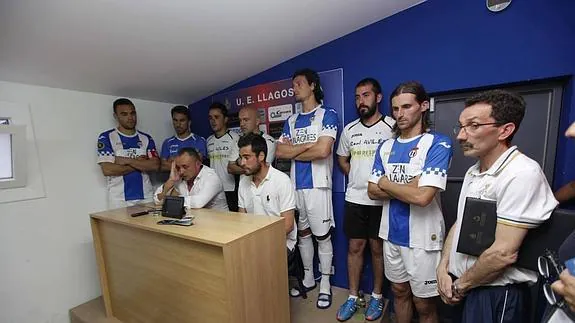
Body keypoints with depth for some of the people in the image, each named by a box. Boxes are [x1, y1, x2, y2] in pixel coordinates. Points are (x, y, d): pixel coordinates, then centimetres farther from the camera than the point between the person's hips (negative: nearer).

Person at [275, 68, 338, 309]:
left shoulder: (328, 115, -3)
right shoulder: (291, 121, 14)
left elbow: (322, 151, -17)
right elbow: (279, 152, 2)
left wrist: (293, 151, -4)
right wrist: (307, 145, -10)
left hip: (317, 185, -5)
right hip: (295, 185, 6)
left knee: (322, 236, 6)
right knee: (302, 233, 16)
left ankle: (325, 284, 26)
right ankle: (308, 278, 35)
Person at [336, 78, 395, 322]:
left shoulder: (392, 126, -6)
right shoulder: (349, 130, 7)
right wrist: (359, 177, 7)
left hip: (381, 199, -3)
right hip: (354, 198, 4)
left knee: (378, 248, 11)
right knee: (355, 247, 12)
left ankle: (377, 296, 32)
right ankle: (353, 297, 28)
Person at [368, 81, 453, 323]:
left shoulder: (438, 144, -14)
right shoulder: (386, 146, 4)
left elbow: (422, 197, -25)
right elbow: (373, 191, 0)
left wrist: (386, 183, -11)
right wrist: (407, 188, -13)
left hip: (421, 236, -5)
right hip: (392, 233, 5)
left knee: (423, 303, 15)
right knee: (399, 291, 23)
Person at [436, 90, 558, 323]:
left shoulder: (522, 174, -21)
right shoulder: (473, 172, 4)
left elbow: (504, 253, -24)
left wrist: (459, 286, -12)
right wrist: (443, 268, -2)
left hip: (496, 294, -7)